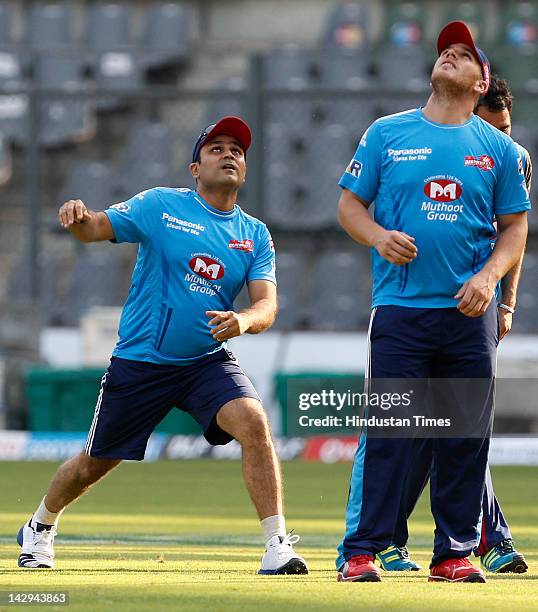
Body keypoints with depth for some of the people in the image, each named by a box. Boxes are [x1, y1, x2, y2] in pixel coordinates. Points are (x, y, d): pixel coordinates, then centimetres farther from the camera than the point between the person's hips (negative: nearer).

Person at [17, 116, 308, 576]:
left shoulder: (256, 236, 4)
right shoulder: (160, 206, -2)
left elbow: (267, 306, -6)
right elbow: (95, 228, -8)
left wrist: (242, 321, -30)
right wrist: (77, 217, -34)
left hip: (208, 362, 1)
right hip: (140, 361, -1)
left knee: (253, 421, -26)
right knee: (95, 464, 10)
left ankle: (278, 547, -25)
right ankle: (40, 528, 40)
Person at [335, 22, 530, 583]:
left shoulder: (498, 148, 9)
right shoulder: (387, 134, 7)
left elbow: (515, 225, 12)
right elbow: (349, 203, 9)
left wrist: (489, 275, -6)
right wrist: (378, 237, -11)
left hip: (471, 312, 2)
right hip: (400, 308, -2)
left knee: (467, 436, 3)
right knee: (387, 431, -7)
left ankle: (454, 552, 11)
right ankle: (360, 551, -4)